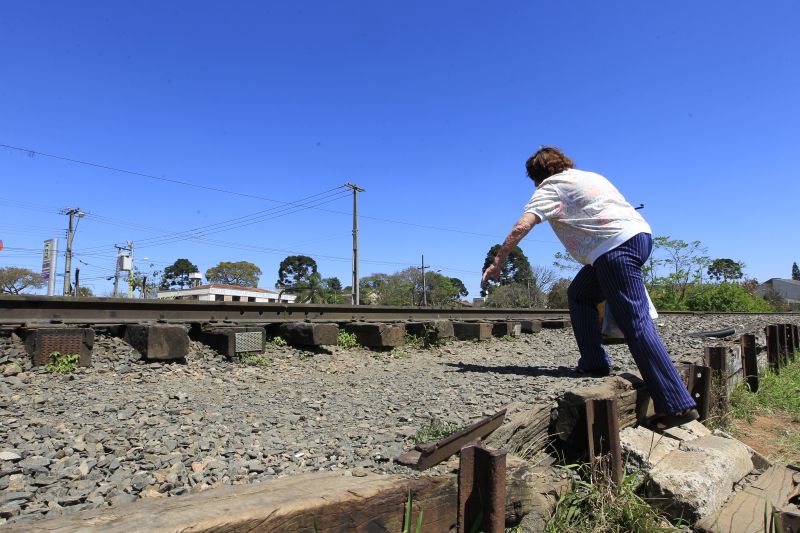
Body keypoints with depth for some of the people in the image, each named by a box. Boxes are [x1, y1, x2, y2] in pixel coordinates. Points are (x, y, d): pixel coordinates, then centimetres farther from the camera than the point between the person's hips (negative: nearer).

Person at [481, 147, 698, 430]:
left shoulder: (551, 187, 4)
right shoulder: (590, 176, 29)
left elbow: (521, 227, -8)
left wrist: (497, 263, -4)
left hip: (616, 247, -9)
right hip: (640, 234, 9)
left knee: (636, 324, -11)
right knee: (579, 295, 20)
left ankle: (678, 405, -12)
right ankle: (593, 363, 18)